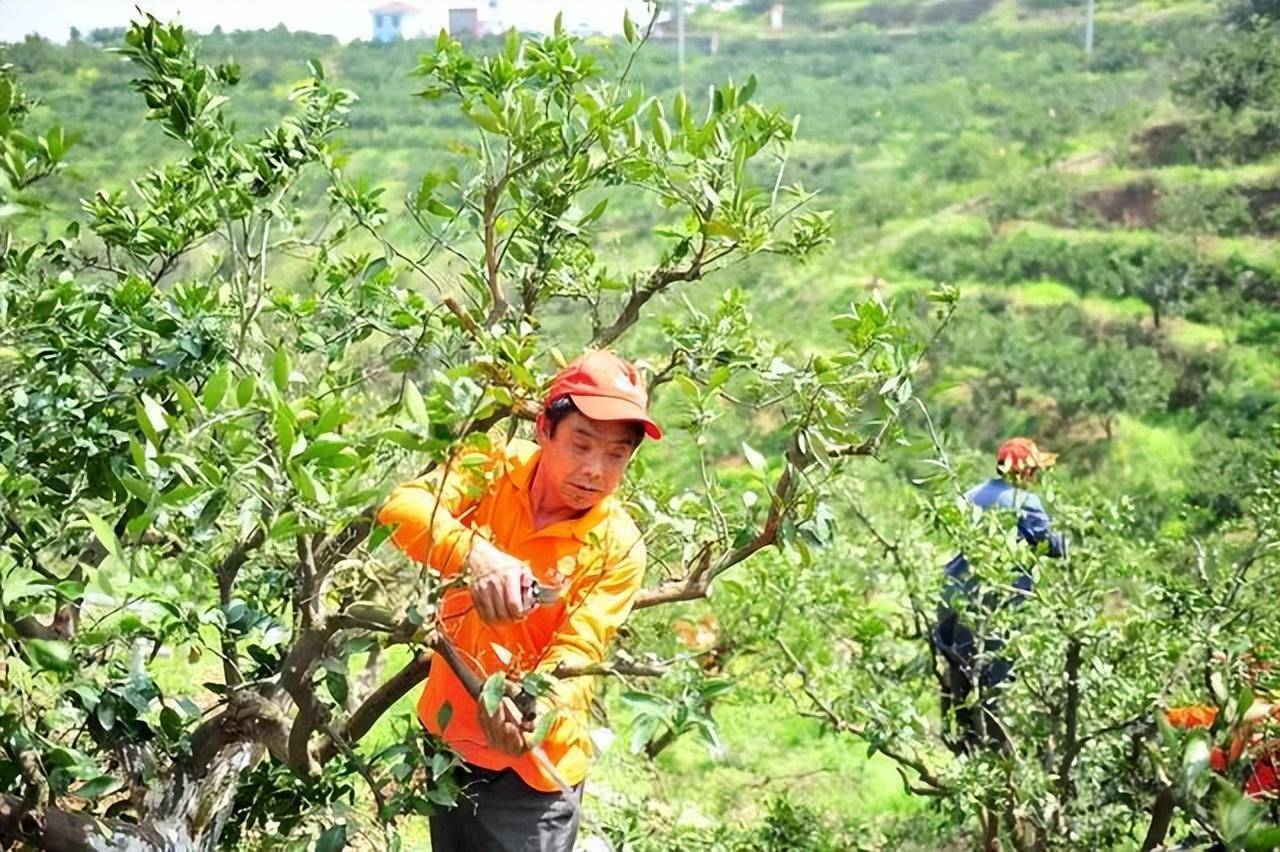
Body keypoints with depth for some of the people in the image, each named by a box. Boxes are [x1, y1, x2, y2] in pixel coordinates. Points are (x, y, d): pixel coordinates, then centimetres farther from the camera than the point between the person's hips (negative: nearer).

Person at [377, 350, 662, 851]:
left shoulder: (617, 547, -14)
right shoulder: (495, 471, -9)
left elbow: (576, 656, -19)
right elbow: (403, 507, -24)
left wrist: (532, 711, -41)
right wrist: (477, 556, -43)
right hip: (447, 737, 3)